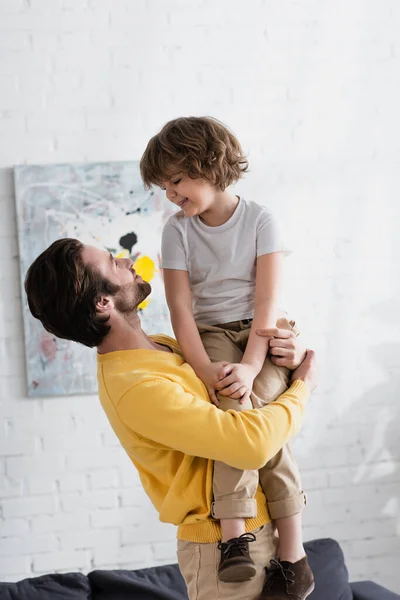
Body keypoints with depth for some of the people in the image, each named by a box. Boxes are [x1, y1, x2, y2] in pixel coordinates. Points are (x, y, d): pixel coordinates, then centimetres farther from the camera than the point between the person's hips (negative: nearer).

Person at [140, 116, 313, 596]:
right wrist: (205, 369, -22)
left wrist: (250, 366, -27)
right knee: (238, 404, -28)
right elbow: (180, 307, -6)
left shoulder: (259, 220, -5)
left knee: (245, 402, -29)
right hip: (212, 335, 1)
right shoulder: (177, 230, 2)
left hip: (263, 334, -1)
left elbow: (267, 300, -13)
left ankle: (235, 533, -24)